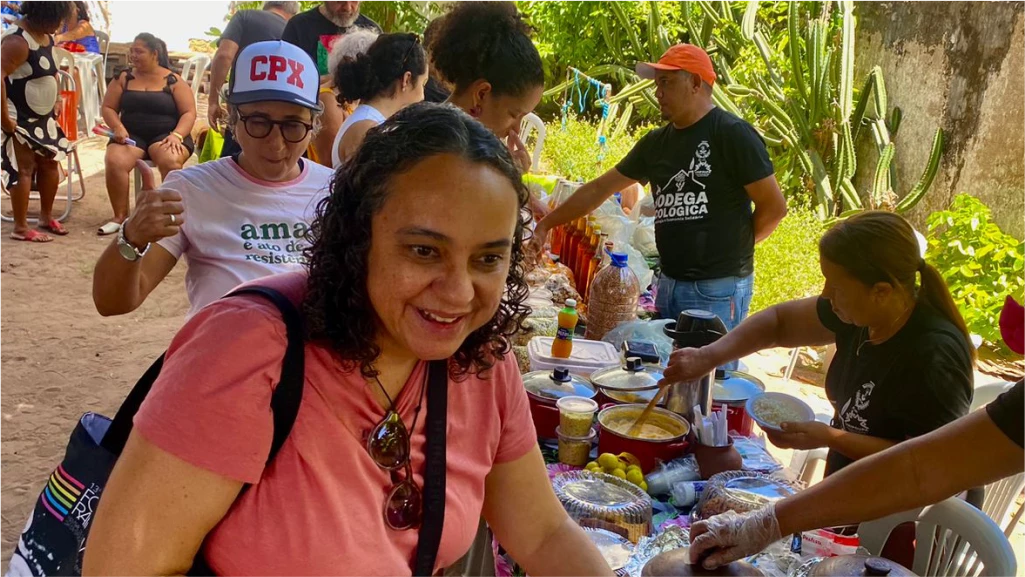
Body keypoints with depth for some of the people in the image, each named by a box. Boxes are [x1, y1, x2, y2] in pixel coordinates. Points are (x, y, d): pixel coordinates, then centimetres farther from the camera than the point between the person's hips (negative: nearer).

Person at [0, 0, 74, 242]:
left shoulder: (47, 35, 5)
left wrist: (55, 101, 13)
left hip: (42, 116, 9)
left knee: (50, 163, 13)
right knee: (23, 169, -5)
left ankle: (46, 216, 28)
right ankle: (20, 228, 3)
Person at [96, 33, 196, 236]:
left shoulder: (173, 80, 3)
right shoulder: (124, 78, 12)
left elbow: (189, 113, -2)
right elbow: (108, 108, 12)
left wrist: (176, 135, -19)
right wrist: (118, 127, -10)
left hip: (165, 135, -3)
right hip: (132, 136, 3)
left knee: (169, 161, -38)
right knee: (114, 162, -30)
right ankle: (120, 217, -15)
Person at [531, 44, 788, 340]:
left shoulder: (732, 134, -11)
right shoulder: (656, 142, 10)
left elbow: (774, 207, -10)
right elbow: (599, 189, 14)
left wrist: (731, 247, 0)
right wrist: (545, 225, 12)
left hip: (717, 290, -7)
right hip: (669, 283, 7)